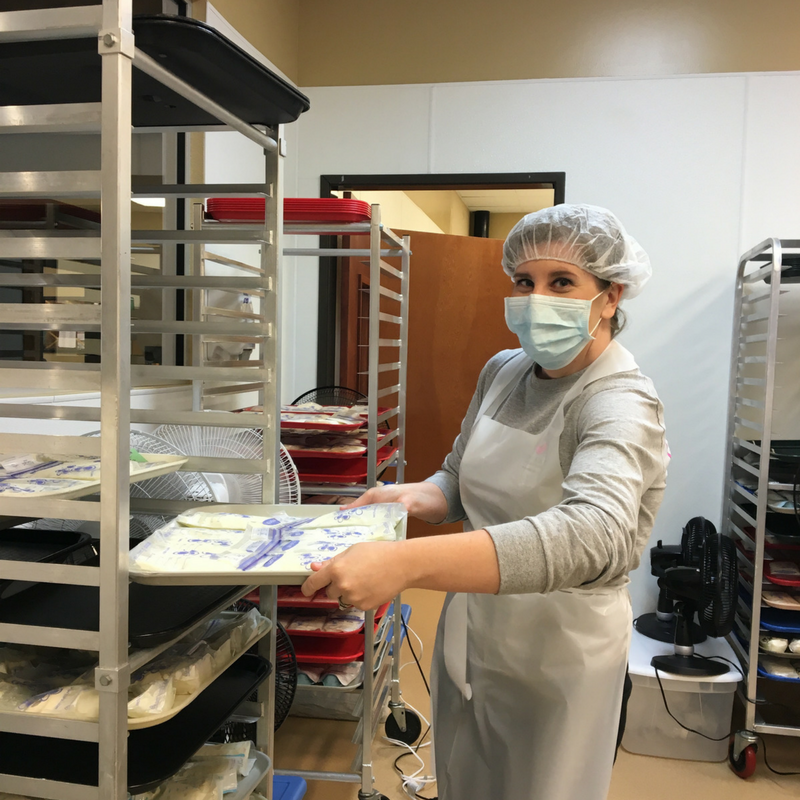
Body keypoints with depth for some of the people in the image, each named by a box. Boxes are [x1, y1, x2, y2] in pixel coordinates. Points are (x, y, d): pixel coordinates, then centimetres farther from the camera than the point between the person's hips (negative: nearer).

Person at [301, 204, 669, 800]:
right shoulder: (503, 371, -1)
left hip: (555, 659, -6)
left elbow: (592, 535, -41)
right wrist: (413, 497, -14)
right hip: (468, 638, 6)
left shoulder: (622, 405, -23)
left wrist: (405, 563, -52)